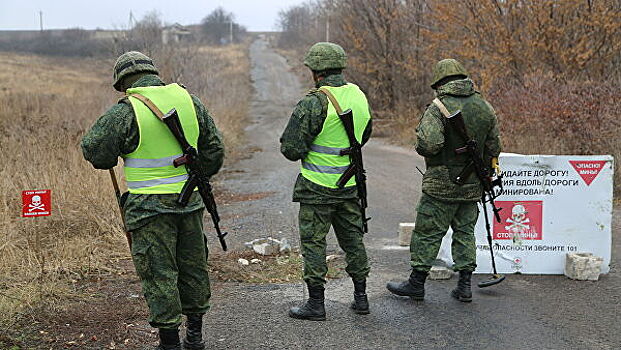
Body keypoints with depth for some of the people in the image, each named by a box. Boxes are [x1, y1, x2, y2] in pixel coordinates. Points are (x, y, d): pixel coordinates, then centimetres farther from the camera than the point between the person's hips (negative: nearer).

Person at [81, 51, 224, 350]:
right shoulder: (189, 100, 5)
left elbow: (95, 152, -7)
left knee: (158, 272, 3)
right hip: (190, 201, 6)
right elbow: (213, 148, 12)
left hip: (150, 205, -5)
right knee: (193, 265, 17)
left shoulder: (125, 112, -11)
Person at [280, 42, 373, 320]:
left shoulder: (314, 103, -19)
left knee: (313, 243, 4)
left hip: (318, 186, -6)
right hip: (350, 184, 6)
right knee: (353, 239, 16)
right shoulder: (359, 96, 3)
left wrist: (301, 150, 3)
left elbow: (291, 149, -18)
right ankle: (361, 297, 24)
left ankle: (316, 303, 9)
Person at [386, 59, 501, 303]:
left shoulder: (438, 108, -14)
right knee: (465, 232, 13)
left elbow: (429, 144, -25)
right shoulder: (485, 108, 6)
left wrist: (422, 147, -2)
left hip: (442, 184, -6)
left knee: (428, 232, 3)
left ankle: (417, 283, 9)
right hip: (473, 185, 6)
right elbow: (493, 147, 12)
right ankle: (465, 286, 13)